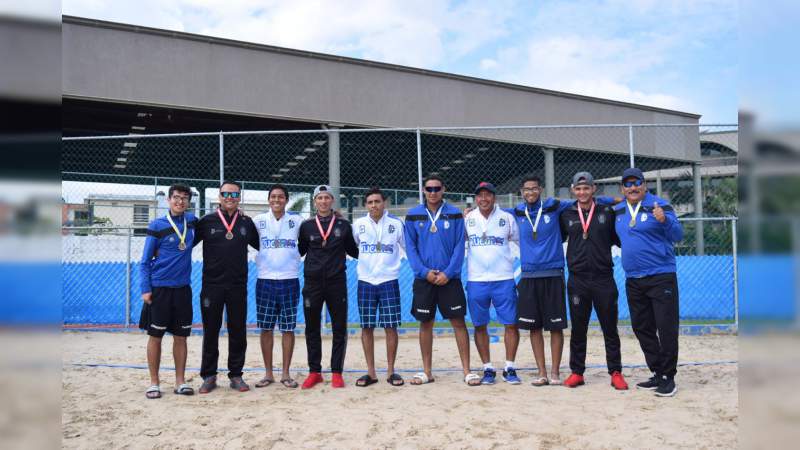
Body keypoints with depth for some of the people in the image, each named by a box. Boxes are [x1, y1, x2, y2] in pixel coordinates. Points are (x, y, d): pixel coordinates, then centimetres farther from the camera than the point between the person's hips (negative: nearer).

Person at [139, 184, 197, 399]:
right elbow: (145, 260, -3)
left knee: (180, 336, 7)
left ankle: (180, 382, 15)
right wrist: (145, 289, -9)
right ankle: (154, 383, 12)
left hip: (183, 288, 3)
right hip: (159, 287, -3)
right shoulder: (157, 226, -4)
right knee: (155, 335, 2)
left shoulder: (191, 221, 6)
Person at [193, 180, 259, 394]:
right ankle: (209, 376, 17)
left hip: (238, 287, 2)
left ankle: (236, 375, 17)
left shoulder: (247, 223, 8)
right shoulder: (207, 221, 2)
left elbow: (261, 245, 19)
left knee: (238, 332, 6)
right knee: (210, 332, 6)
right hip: (211, 286, -1)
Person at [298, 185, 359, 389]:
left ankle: (337, 372, 13)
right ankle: (314, 372, 17)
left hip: (337, 282, 0)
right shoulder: (306, 226, 7)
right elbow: (299, 250, 14)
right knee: (312, 329, 6)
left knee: (339, 328, 3)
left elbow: (353, 251, 14)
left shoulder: (344, 225, 6)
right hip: (313, 282, 1)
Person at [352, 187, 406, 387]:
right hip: (365, 281, 1)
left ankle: (391, 371, 13)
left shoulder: (396, 224, 0)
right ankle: (371, 372, 14)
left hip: (389, 281, -1)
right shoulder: (358, 224, 3)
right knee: (367, 327, 4)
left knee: (391, 327, 0)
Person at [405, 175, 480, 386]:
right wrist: (424, 272, -10)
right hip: (423, 278, 1)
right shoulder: (413, 215, 4)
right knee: (425, 324, 8)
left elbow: (459, 246, -2)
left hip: (449, 277, -1)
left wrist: (448, 273, -11)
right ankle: (427, 371, 18)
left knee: (458, 322, -1)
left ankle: (467, 370, 6)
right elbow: (410, 247, 2)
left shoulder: (454, 214, 1)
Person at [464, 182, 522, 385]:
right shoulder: (467, 219, 4)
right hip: (476, 280, 1)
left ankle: (509, 369, 12)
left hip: (504, 279, -1)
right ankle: (488, 369, 17)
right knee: (479, 326, 6)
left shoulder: (507, 218, 3)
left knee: (511, 324, -1)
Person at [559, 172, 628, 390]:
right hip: (577, 280, 1)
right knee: (578, 329, 8)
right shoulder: (566, 215, 7)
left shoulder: (607, 212, 4)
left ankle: (615, 372, 14)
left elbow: (620, 239, 7)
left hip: (604, 279, -1)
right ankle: (577, 372, 18)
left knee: (610, 328, 5)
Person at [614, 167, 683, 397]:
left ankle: (668, 378, 6)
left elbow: (678, 235, -15)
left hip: (661, 277, -6)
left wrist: (664, 220, -31)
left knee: (667, 329, -4)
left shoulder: (659, 206, -5)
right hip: (633, 281, 6)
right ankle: (657, 374, 24)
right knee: (642, 329, 11)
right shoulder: (617, 211, 11)